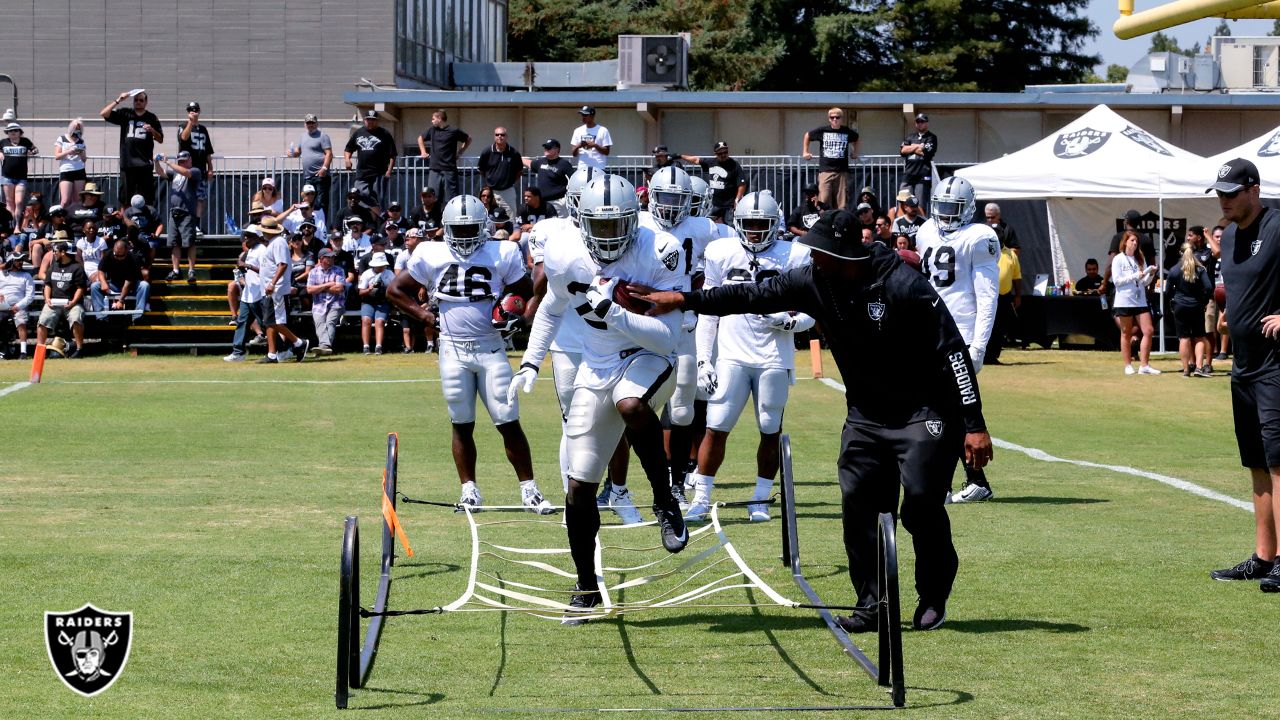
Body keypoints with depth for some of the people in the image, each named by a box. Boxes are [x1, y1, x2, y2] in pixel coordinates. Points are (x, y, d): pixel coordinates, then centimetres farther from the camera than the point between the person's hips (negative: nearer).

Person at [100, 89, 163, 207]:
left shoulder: (151, 118, 8)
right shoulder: (124, 114, 7)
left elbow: (160, 139, 10)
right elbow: (103, 113, -3)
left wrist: (152, 130, -10)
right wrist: (118, 100, -9)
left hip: (144, 165, -1)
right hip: (127, 164, 1)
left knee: (147, 201, -2)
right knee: (125, 199, 4)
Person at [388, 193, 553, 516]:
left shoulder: (502, 256, -1)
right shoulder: (431, 256, 0)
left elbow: (527, 294, 9)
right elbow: (396, 290, 10)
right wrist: (422, 314, 0)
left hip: (491, 348, -1)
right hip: (453, 350, 1)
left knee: (509, 423, -3)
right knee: (462, 425, 6)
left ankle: (529, 490, 4)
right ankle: (469, 491, 14)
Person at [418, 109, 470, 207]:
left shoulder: (454, 131, -3)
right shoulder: (432, 130, 9)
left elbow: (468, 140, 11)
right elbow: (421, 138, 27)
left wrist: (459, 153, 5)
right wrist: (423, 152, 18)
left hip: (449, 169, -3)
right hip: (434, 169, 3)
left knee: (450, 198, -2)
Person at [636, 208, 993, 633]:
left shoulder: (902, 285, -24)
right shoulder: (814, 282, -6)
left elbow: (953, 352, -21)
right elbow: (756, 296, 4)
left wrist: (975, 426, -22)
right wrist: (684, 301, 0)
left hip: (927, 413, -6)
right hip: (866, 417, 6)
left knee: (920, 503, -14)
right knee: (858, 505, -1)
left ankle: (934, 598, 7)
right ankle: (871, 606, 7)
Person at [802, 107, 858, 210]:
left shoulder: (847, 132, 5)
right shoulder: (822, 131, 2)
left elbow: (856, 140, 29)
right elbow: (807, 136, 20)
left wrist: (855, 153, 21)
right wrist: (805, 152, 17)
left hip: (842, 171, 1)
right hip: (825, 170, -1)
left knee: (842, 202, 0)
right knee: (824, 201, -8)